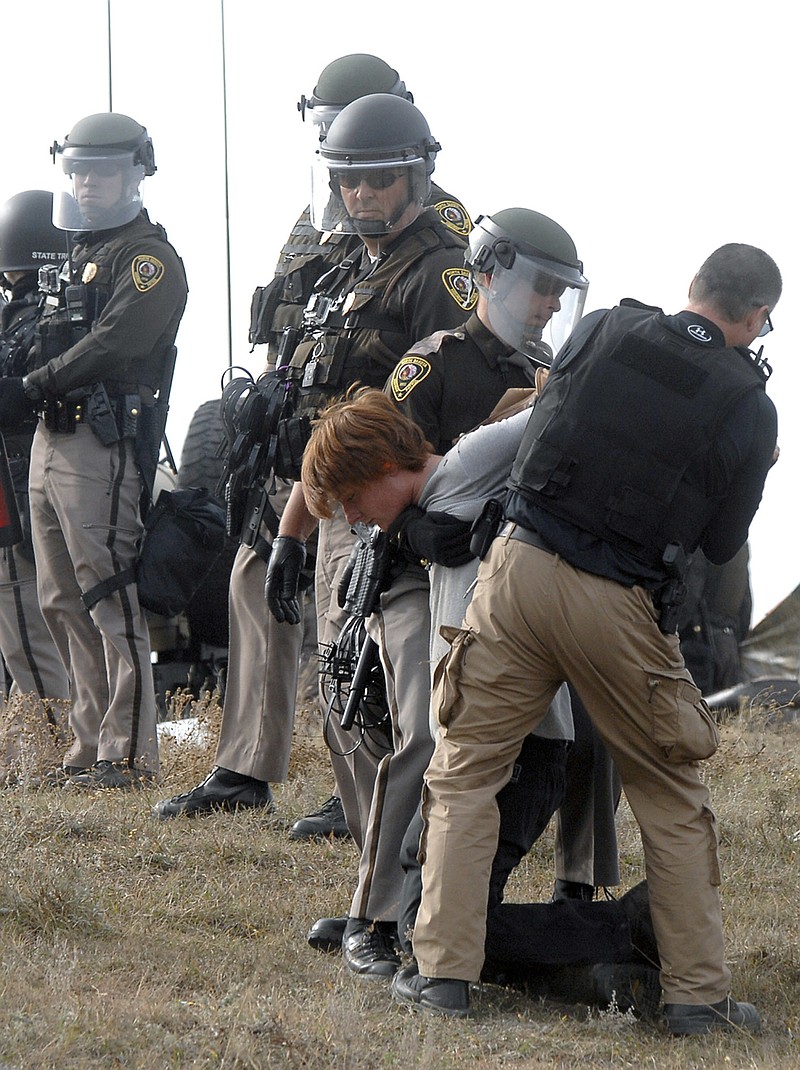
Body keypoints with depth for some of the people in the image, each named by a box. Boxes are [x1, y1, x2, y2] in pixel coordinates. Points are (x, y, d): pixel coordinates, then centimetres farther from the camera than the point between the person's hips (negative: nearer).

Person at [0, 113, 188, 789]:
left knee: (110, 599, -11)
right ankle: (91, 744, 16)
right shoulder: (80, 256, 22)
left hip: (103, 446, -10)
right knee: (63, 604, 11)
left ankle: (129, 753, -10)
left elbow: (111, 345, -19)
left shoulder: (148, 258, -7)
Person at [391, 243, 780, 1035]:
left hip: (520, 565, 1)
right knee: (671, 798, 13)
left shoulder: (602, 332, 3)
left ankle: (443, 971, 4)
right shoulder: (747, 406, -3)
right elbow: (720, 545, 6)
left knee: (464, 774, 10)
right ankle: (697, 993, 13)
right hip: (618, 610, -1)